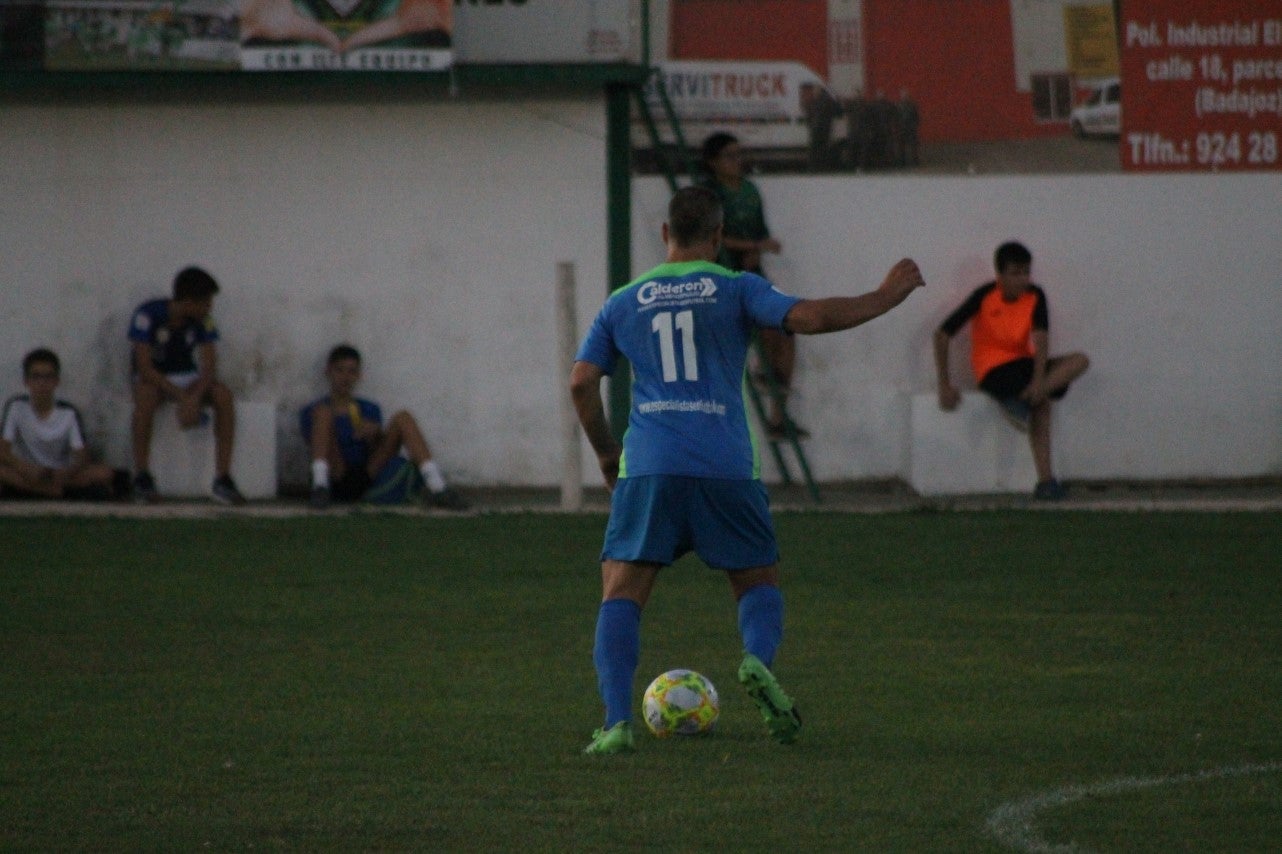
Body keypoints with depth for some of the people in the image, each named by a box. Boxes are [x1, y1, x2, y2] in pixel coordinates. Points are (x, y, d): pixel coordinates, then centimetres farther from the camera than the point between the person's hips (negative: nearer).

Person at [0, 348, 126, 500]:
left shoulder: (68, 413, -1)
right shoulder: (16, 406, -4)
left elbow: (82, 458, -8)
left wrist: (65, 473, -30)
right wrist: (27, 469, -30)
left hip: (59, 475, 1)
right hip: (27, 475, -1)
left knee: (104, 473, -24)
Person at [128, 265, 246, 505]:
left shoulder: (203, 323, -8)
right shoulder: (148, 315, -21)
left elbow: (209, 367, -16)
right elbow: (144, 367, -25)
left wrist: (194, 397, -37)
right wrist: (181, 396, -34)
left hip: (186, 379, 4)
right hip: (152, 378, -4)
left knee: (224, 395, -25)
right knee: (146, 396, -39)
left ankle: (223, 479, -25)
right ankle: (141, 476, -31)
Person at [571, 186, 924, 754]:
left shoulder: (624, 302, 14)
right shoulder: (736, 290, 7)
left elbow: (582, 382, 11)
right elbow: (810, 318, -6)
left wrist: (606, 453, 24)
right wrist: (887, 297, 5)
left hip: (648, 470, 1)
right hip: (726, 469, 0)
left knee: (621, 595, 2)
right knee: (759, 581, 16)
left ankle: (617, 723, -17)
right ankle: (758, 661, -16)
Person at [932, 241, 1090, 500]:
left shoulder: (1035, 296, -4)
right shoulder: (984, 296, -15)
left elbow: (1041, 338, -16)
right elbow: (942, 334, -14)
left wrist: (1038, 380, -33)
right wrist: (945, 386, -16)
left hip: (1024, 363, 7)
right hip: (993, 369, -7)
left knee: (1079, 361, -18)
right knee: (1041, 403, -31)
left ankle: (1021, 401, -31)